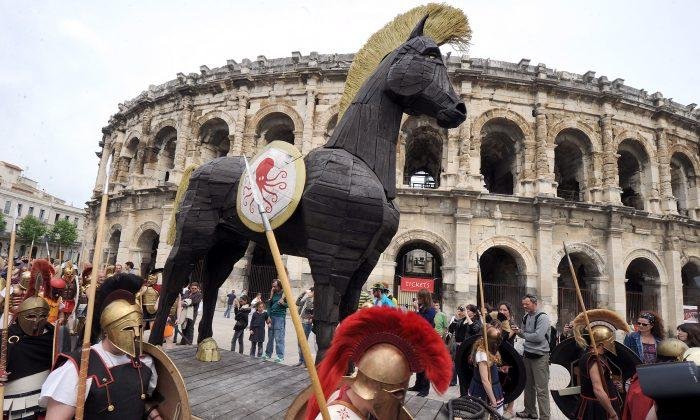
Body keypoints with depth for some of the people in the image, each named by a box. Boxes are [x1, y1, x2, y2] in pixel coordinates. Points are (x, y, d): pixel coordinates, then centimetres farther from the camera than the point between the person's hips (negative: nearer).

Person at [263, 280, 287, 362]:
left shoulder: (284, 294, -3)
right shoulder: (273, 294, 13)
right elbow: (269, 305, 14)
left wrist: (283, 303, -21)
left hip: (280, 317, -5)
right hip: (271, 316, 6)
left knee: (279, 337, -8)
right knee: (270, 337, 11)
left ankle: (280, 356, -3)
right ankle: (268, 354, 21)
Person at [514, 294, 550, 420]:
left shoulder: (542, 317, -14)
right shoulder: (526, 317, 9)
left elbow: (538, 336, -23)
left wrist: (523, 334, -10)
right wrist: (518, 331, -3)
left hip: (540, 356, -7)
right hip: (527, 354, 8)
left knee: (541, 389, -3)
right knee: (529, 386, 18)